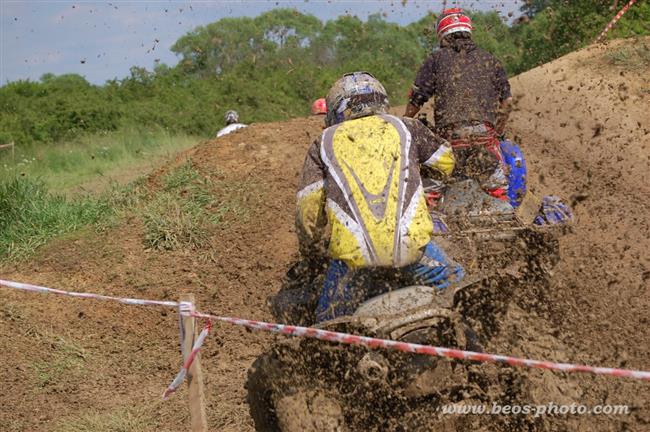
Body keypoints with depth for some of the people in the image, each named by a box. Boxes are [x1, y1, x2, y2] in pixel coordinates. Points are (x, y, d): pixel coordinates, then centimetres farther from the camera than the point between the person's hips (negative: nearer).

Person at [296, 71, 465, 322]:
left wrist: (313, 254, 22)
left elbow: (308, 211, 8)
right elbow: (447, 161, 32)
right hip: (410, 244, 0)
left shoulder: (324, 142, 15)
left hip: (353, 254, 0)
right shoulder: (405, 127, 17)